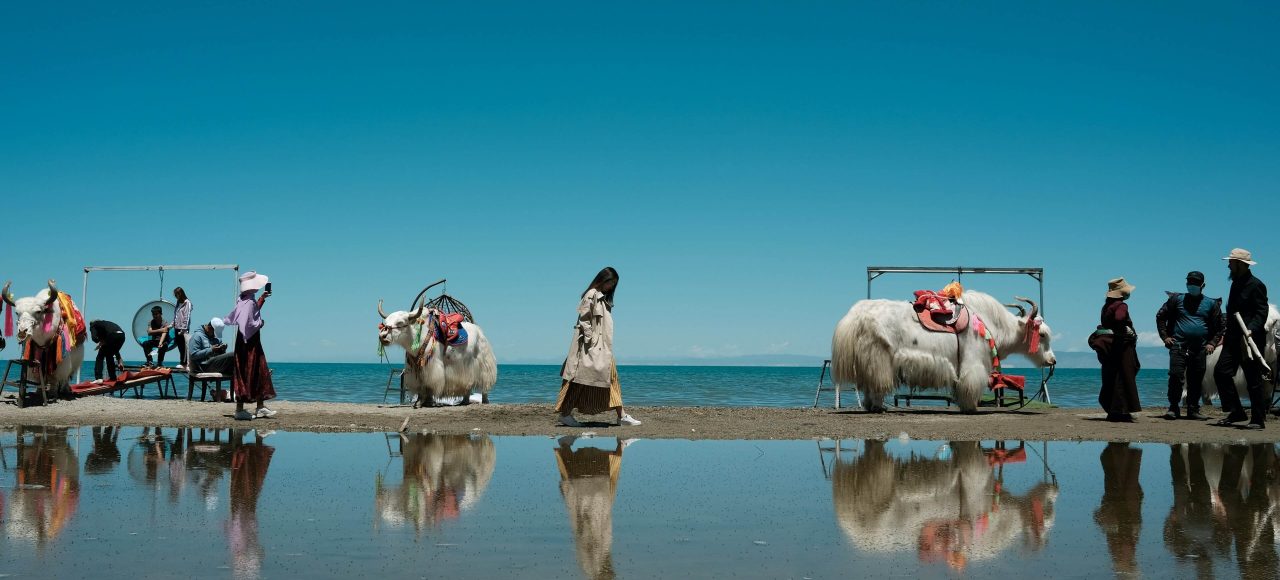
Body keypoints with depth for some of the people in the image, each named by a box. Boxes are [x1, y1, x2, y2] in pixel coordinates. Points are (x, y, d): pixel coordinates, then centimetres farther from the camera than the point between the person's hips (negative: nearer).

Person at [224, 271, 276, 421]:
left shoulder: (248, 299, 8)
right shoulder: (248, 301, -20)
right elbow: (248, 324, -26)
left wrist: (262, 299, 26)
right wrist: (260, 323, -9)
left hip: (252, 342, 10)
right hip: (249, 343, -10)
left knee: (260, 373, 14)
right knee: (246, 375, -4)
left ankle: (260, 407, 21)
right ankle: (239, 409, 2)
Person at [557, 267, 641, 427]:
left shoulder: (604, 298, 17)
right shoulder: (592, 295, -10)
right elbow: (584, 318, -16)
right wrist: (589, 339, -21)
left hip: (602, 347, 10)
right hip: (591, 346, -10)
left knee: (611, 377, 6)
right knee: (581, 378, -6)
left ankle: (621, 415, 7)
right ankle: (565, 414, -1)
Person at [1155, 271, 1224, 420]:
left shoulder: (1211, 303, 11)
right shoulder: (1177, 299, 7)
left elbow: (1219, 326, 15)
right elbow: (1160, 316, 11)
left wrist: (1212, 343, 2)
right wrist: (1165, 336, 2)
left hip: (1200, 349, 2)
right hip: (1178, 346, -2)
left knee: (1196, 380, 5)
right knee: (1176, 376, -12)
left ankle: (1193, 410, 14)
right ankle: (1173, 408, -4)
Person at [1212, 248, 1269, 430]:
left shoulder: (1255, 285, -10)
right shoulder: (1236, 284, 16)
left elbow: (1262, 312, -17)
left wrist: (1252, 330, -31)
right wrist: (1227, 334, 20)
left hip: (1250, 340, -8)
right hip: (1233, 339, 9)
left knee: (1253, 380, -3)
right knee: (1221, 372, 1)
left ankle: (1258, 420, 5)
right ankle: (1236, 412, 10)